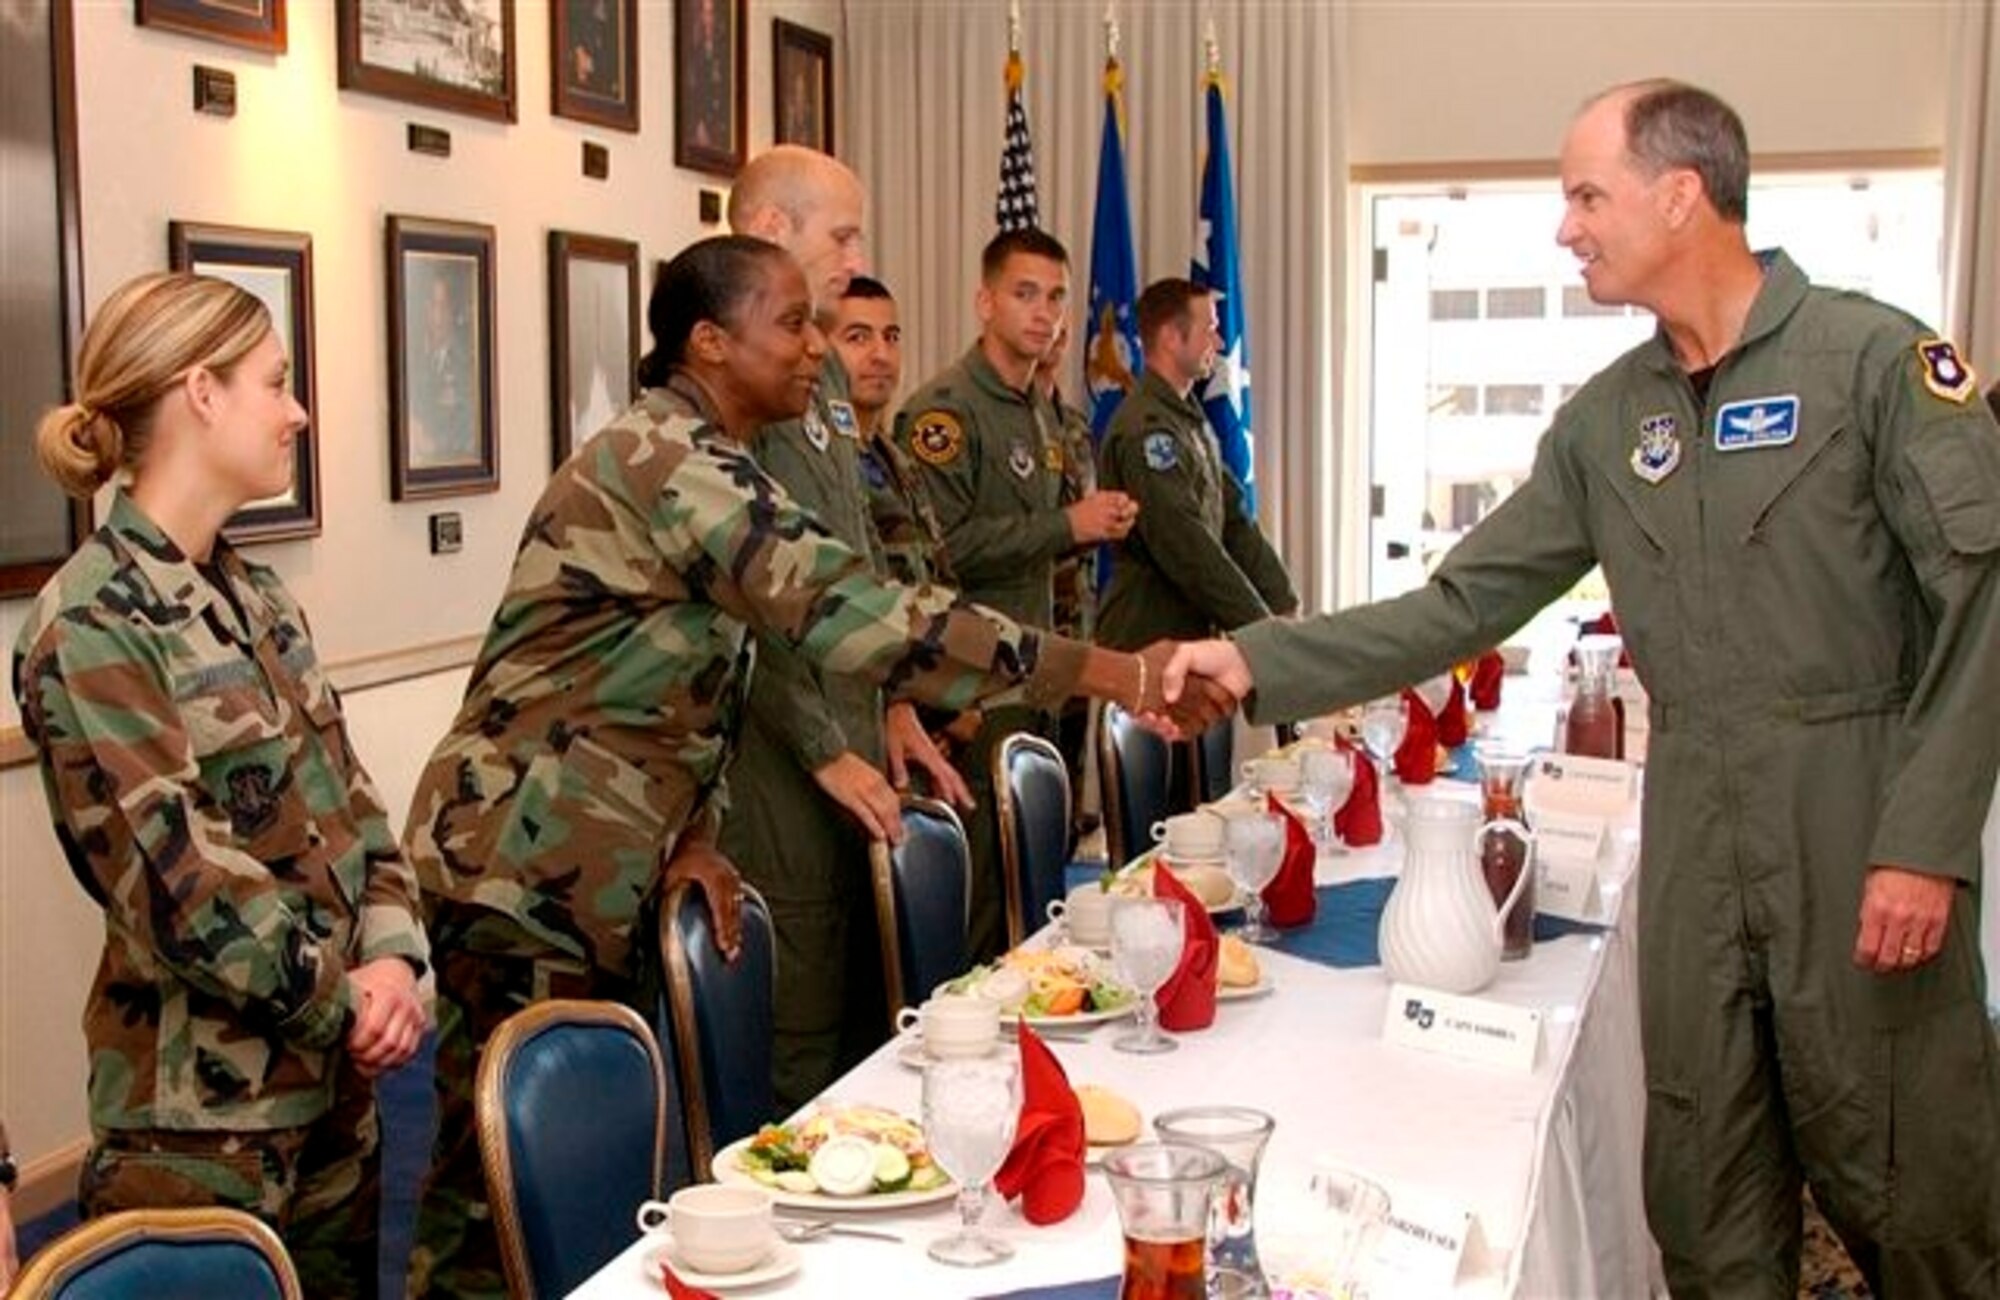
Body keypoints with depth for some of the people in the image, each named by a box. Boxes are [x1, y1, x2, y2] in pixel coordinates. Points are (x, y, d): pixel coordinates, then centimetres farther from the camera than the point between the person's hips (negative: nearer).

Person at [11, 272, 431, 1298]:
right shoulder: (90, 624, -16)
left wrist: (390, 956, -7)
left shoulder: (256, 596, 9)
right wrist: (349, 1003, -11)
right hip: (202, 1116, -7)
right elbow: (178, 886, -20)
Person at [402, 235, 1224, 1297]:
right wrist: (1111, 672, -31)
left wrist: (686, 833, 0)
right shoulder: (668, 457, -19)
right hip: (529, 864, -9)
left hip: (590, 865, 9)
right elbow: (849, 614, -30)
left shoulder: (699, 463, 13)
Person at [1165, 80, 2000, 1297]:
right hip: (1694, 832, 5)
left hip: (1865, 828, -5)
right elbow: (1465, 603, 9)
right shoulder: (1607, 418, 9)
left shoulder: (1877, 357, -7)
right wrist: (1260, 661, 2)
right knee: (1705, 1190, 11)